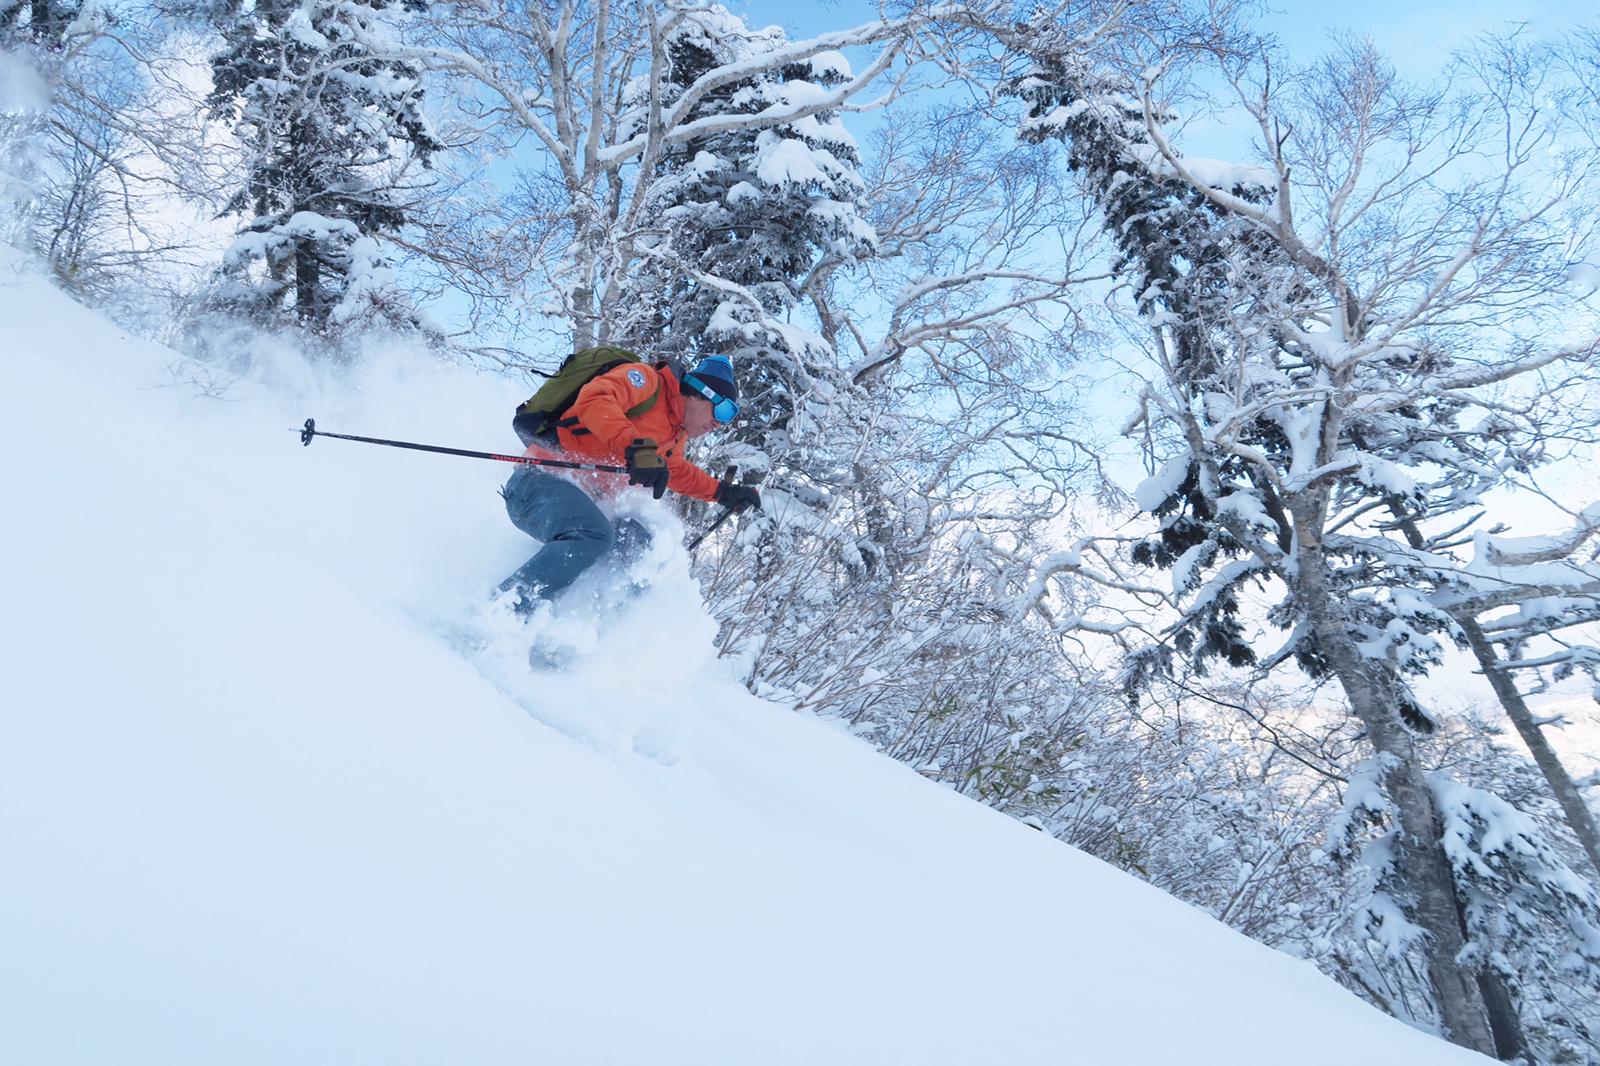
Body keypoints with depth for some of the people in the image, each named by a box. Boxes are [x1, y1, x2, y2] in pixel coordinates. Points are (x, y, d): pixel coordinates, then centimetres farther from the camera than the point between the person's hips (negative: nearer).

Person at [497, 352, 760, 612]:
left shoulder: (676, 434, 22)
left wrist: (723, 492, 37)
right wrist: (635, 447, -38)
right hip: (544, 480, -10)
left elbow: (676, 471, 44)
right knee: (594, 536, -36)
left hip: (583, 500, 10)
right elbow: (594, 399, -25)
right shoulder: (646, 380, -5)